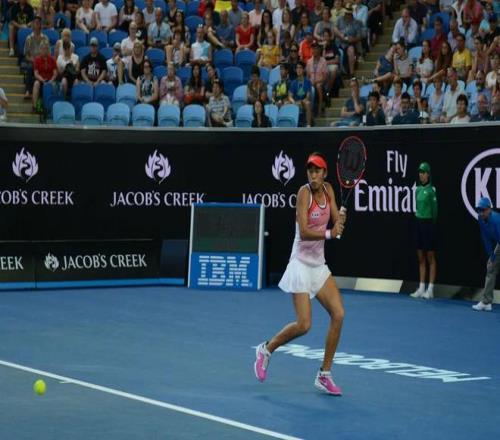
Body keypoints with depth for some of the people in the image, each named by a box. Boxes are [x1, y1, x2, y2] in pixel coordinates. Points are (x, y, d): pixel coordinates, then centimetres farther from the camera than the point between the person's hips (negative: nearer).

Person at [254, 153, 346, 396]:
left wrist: (341, 220, -23)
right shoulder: (304, 192, -15)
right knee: (303, 325, -13)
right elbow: (303, 232, -22)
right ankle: (266, 349, 15)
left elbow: (337, 222, -1)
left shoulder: (328, 189, 4)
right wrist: (328, 234, -34)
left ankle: (324, 374, 5)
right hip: (301, 264, -7)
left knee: (338, 314, -5)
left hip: (319, 265, 7)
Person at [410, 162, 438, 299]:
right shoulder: (418, 189, 11)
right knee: (421, 257, 10)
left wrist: (433, 223, -9)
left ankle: (430, 289, 3)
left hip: (428, 223, -7)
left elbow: (434, 209, -10)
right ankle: (421, 288, 15)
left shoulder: (431, 189, -11)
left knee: (430, 257, -1)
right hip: (418, 221, 7)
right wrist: (418, 216, 11)